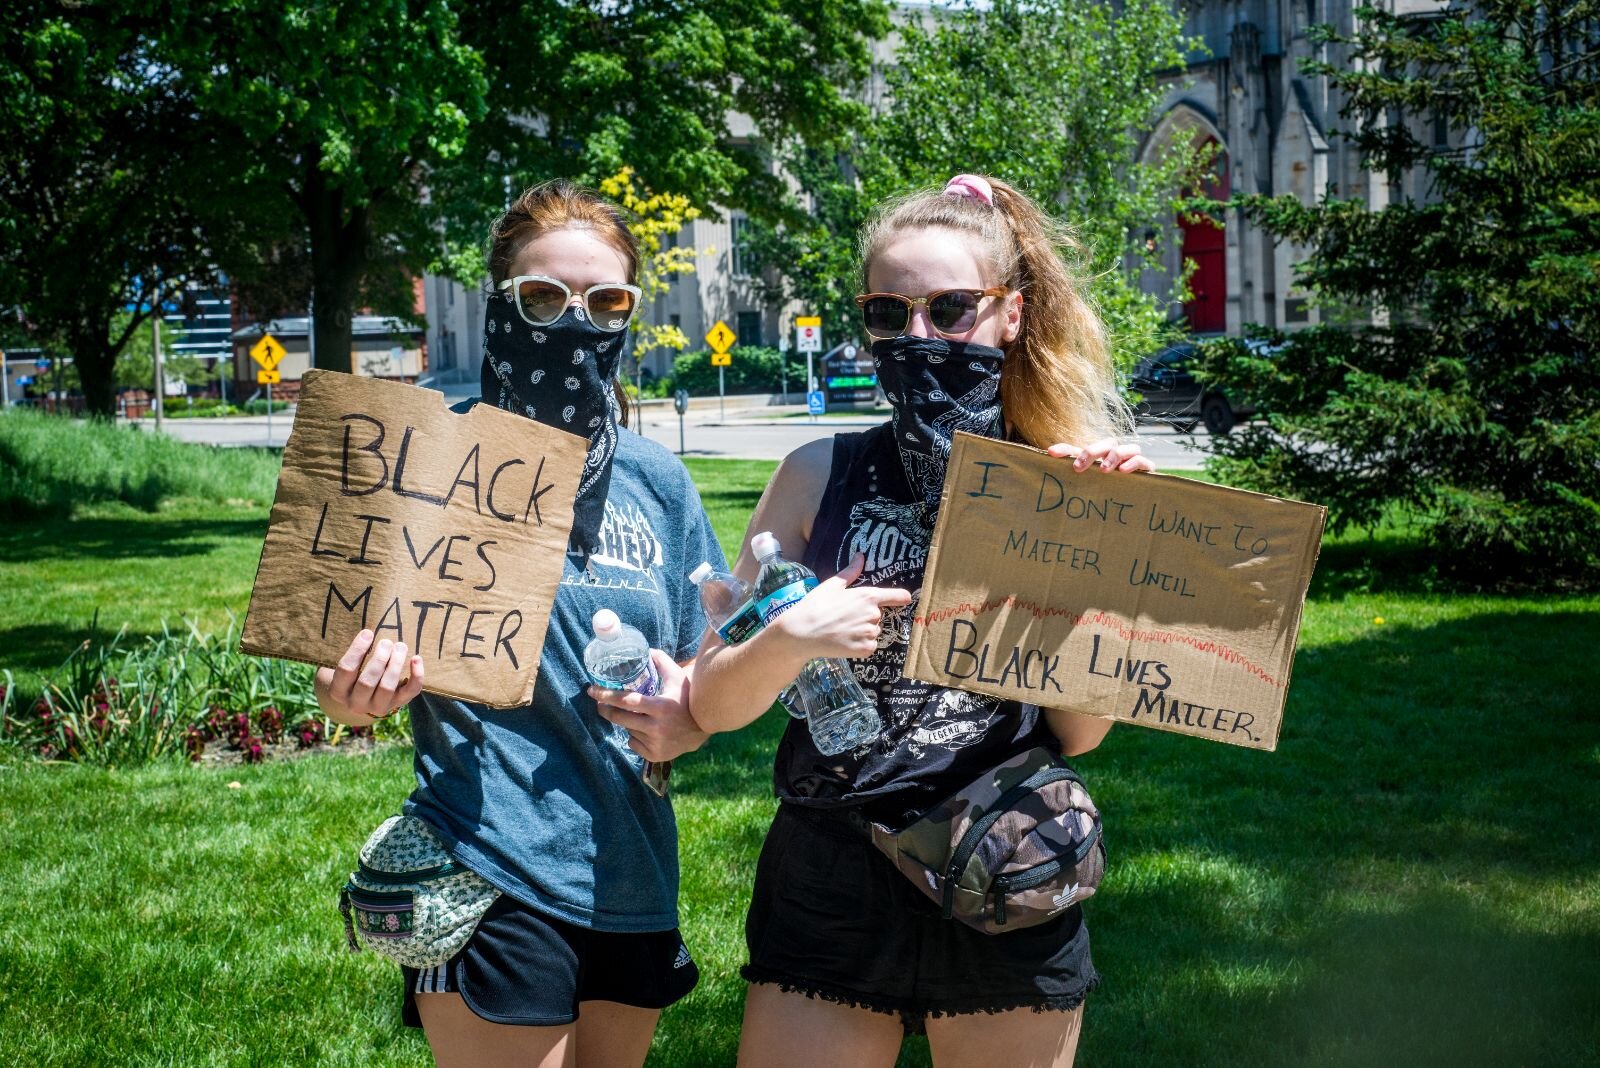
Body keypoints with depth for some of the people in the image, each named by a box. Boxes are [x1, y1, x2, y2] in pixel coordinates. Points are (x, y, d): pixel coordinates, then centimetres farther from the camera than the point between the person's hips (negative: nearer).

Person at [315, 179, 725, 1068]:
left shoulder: (656, 482, 7)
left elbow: (706, 676, 15)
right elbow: (357, 678, -3)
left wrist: (682, 721, -8)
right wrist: (355, 694, -27)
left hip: (632, 885, 5)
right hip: (493, 883, -5)